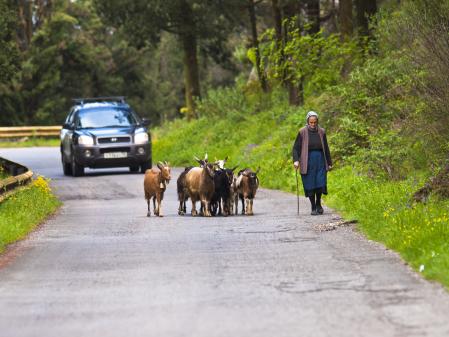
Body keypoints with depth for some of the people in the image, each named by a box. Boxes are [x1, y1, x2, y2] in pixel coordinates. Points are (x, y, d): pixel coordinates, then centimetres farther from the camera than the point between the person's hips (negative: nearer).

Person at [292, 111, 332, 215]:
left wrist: (329, 163, 14)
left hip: (320, 161, 2)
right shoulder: (302, 132, -2)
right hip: (308, 162, -2)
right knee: (310, 186, -1)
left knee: (320, 183, -6)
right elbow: (296, 148, -1)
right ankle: (313, 207, 13)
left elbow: (326, 148, 14)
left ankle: (318, 203, 19)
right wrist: (296, 160, -15)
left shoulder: (321, 132, 6)